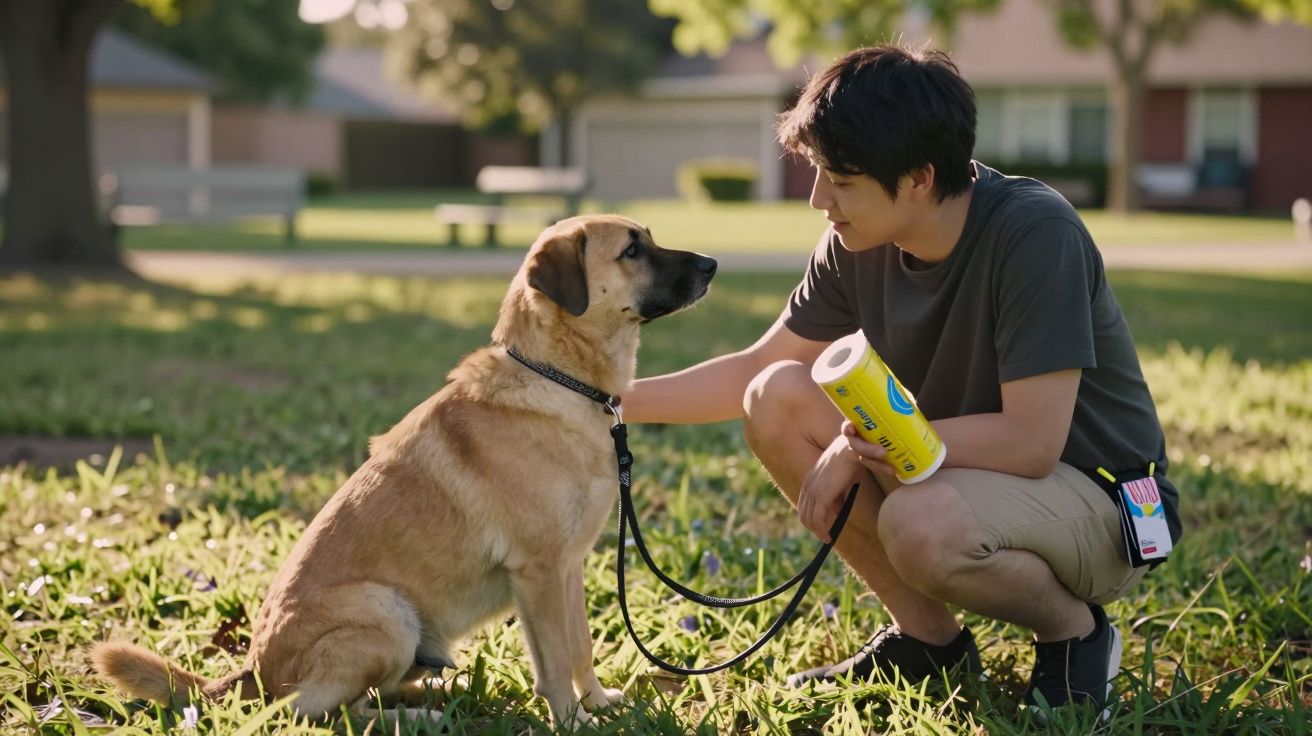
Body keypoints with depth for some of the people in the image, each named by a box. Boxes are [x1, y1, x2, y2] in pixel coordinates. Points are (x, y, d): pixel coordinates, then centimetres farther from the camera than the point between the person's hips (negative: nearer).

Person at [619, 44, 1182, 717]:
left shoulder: (1035, 233, -27)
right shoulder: (856, 247, -7)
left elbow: (1031, 440, -31)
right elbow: (754, 369, 5)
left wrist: (863, 444, -23)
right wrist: (616, 399, -5)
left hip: (1105, 507, -7)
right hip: (961, 470, 7)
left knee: (919, 523, -37)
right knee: (777, 397, -9)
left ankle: (1075, 632, -3)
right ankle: (927, 637, 2)